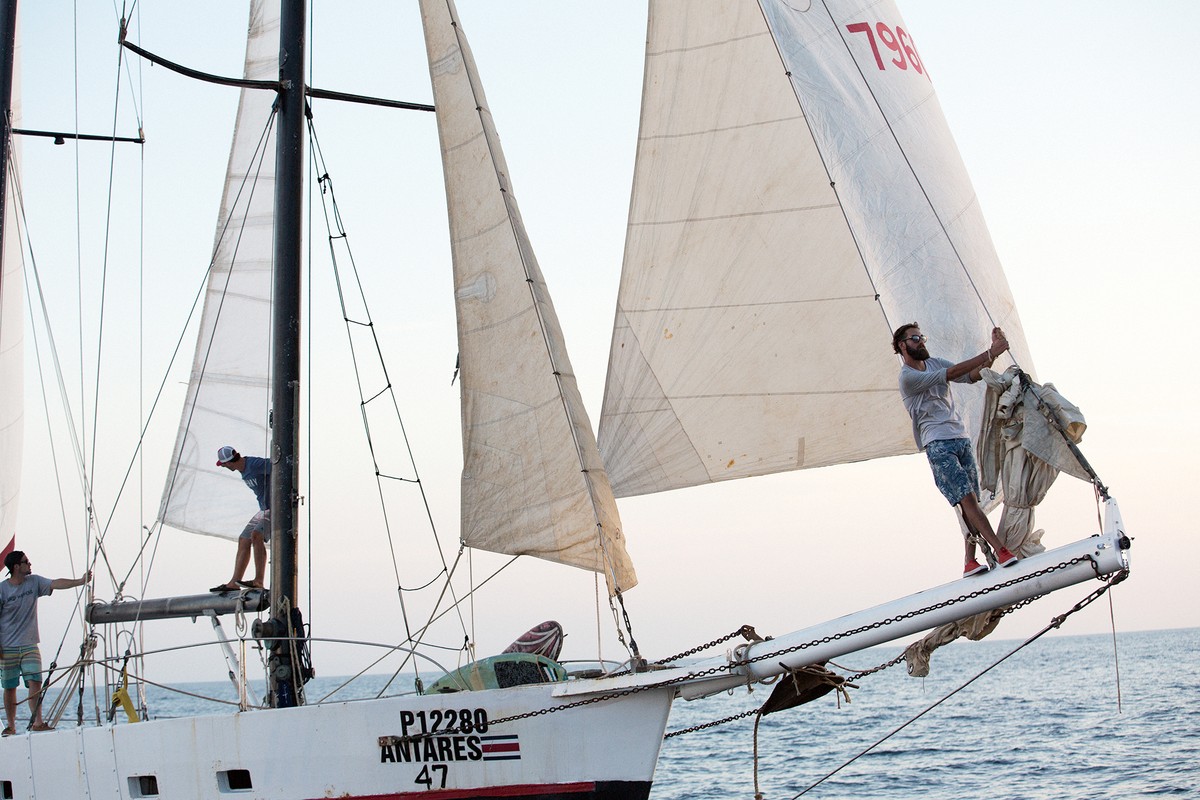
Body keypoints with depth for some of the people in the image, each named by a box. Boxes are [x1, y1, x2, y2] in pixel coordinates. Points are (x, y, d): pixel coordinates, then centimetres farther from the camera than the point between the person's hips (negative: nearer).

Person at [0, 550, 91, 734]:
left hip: (29, 646, 2)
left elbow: (56, 583, -7)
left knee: (35, 682, -11)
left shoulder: (34, 582, 5)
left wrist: (81, 581, -21)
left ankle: (37, 722, -13)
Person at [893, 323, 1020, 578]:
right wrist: (990, 354, -18)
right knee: (968, 498, -15)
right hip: (938, 445, -7)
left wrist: (993, 351, -6)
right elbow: (953, 373, -16)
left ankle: (970, 562, 0)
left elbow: (972, 376, 9)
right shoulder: (907, 377, -8)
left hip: (961, 439, 7)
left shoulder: (934, 363, 17)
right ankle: (1001, 549, -17)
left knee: (970, 502, 0)